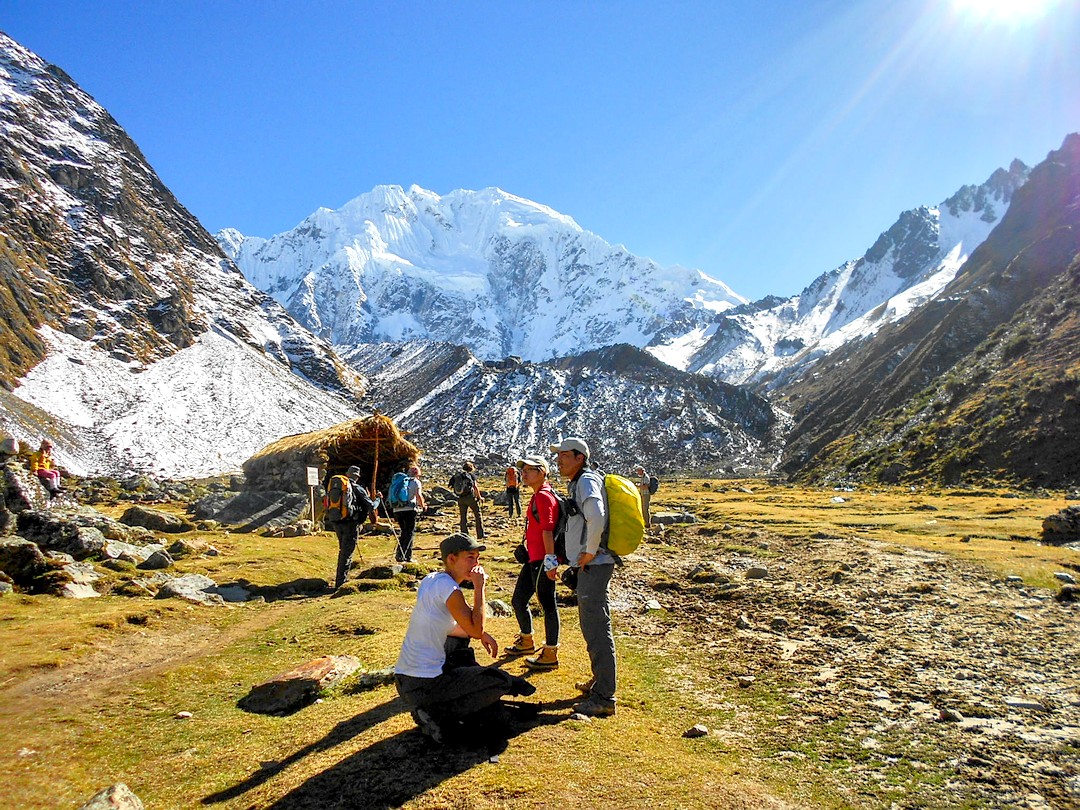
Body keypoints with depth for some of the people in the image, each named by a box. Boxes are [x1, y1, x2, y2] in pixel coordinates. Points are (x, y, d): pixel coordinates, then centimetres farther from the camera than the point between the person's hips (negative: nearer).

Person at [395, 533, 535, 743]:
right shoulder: (448, 588, -18)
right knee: (502, 681, 1)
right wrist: (480, 586, -12)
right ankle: (438, 716, -1)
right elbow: (476, 630, -17)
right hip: (424, 687, -9)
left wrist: (481, 634, 12)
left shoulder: (430, 580, 9)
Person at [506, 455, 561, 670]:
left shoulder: (543, 496, -14)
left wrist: (550, 560, -25)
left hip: (542, 561, -11)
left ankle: (550, 655, 7)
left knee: (547, 604, -2)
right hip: (533, 559, 11)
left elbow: (547, 530, -21)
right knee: (518, 600, 19)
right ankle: (527, 641, 38)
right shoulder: (537, 496, 16)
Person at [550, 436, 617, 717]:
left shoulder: (587, 481, -15)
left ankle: (604, 697, -2)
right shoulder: (578, 482, 17)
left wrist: (590, 552, -22)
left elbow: (597, 518, -33)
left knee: (597, 629, -8)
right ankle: (600, 681, 35)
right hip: (589, 566, 11)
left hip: (593, 566, -11)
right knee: (590, 625, 21)